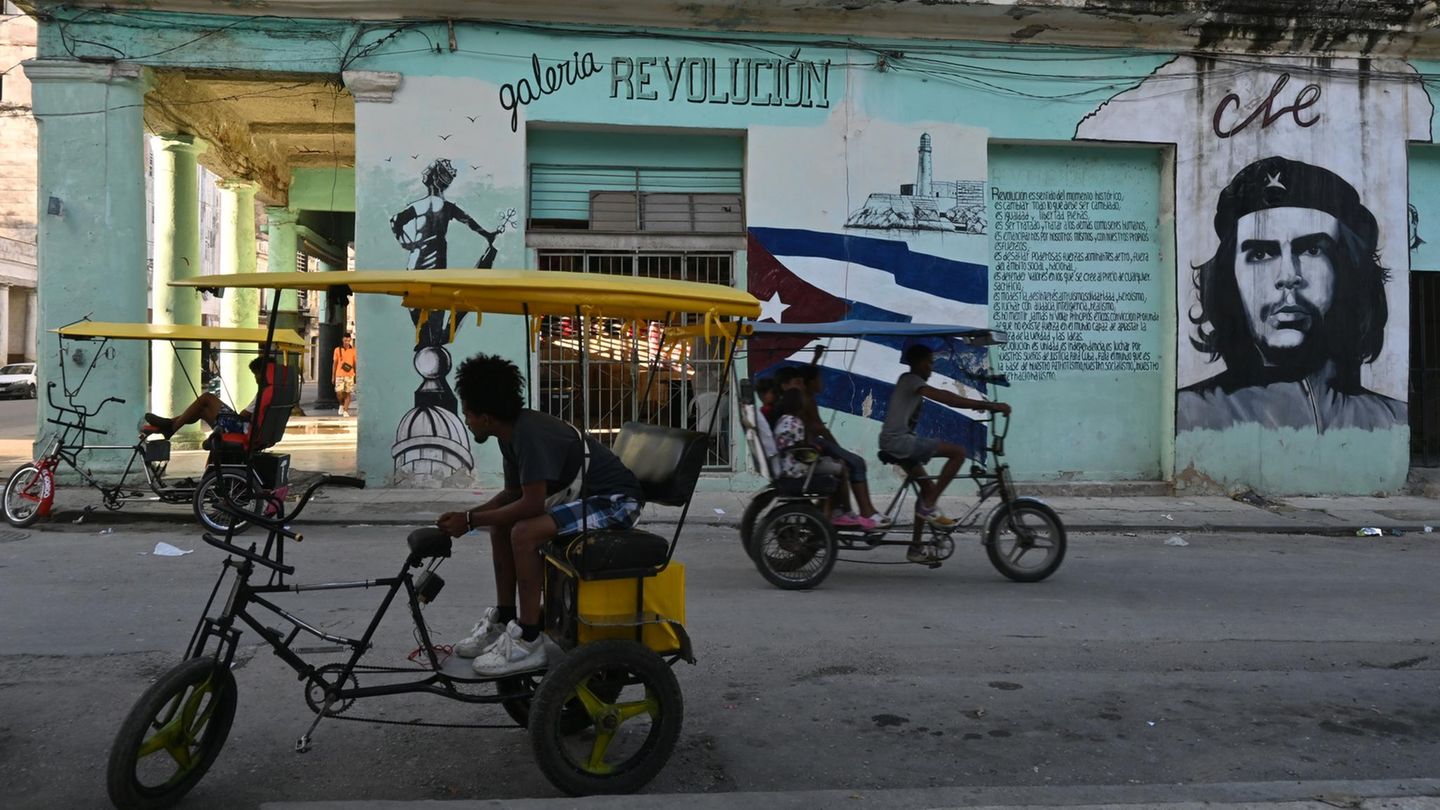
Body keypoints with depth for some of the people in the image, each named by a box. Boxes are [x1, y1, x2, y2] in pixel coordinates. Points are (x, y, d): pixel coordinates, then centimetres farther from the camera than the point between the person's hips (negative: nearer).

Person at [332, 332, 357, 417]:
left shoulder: (353, 350, 3)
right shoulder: (337, 350, 4)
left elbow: (355, 364, 7)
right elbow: (335, 363, 8)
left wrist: (356, 376, 4)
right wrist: (333, 376, 7)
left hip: (349, 375, 0)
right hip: (339, 375, 0)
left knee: (347, 393, 0)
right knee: (339, 393, -9)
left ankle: (346, 411, 8)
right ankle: (341, 404, 20)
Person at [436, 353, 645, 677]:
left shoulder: (531, 434, -24)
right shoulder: (513, 432, 5)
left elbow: (531, 504, -28)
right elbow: (513, 494, 15)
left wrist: (471, 520, -18)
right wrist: (466, 515, 2)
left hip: (615, 500, -11)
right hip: (583, 496, 11)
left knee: (524, 532, -26)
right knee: (501, 523, 10)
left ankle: (528, 641, -16)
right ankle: (504, 619, 17)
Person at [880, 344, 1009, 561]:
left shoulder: (911, 383, 23)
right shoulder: (911, 380, -10)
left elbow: (945, 397, 19)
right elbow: (947, 399, -20)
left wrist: (981, 404, 9)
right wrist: (990, 405, -21)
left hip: (895, 443, 11)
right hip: (899, 440, -11)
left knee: (928, 486, 16)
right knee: (958, 452, -14)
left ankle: (916, 548, 21)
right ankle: (929, 506, -11)